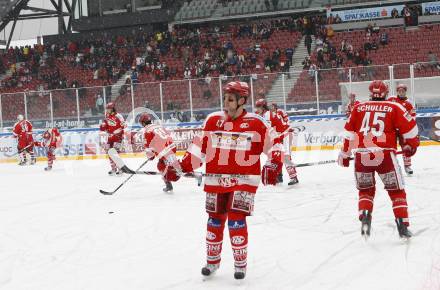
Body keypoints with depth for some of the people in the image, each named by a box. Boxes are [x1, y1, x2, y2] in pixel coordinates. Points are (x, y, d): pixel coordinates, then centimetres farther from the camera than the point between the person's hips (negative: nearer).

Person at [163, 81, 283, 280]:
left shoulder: (256, 123, -6)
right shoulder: (213, 120, 3)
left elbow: (273, 144, 0)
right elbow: (200, 145, 8)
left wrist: (273, 166, -11)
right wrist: (184, 165, 1)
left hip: (243, 180, -4)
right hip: (216, 180, 4)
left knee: (236, 220, -10)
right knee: (215, 220, 10)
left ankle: (241, 263, 6)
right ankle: (212, 261, 27)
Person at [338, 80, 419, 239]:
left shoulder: (358, 108, 13)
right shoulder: (394, 107, 6)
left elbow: (349, 133, 14)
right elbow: (410, 128, 5)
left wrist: (344, 155, 25)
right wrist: (410, 146, 23)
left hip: (361, 155, 2)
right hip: (384, 154, -2)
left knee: (365, 190, 23)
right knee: (396, 190, 13)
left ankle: (365, 218, 2)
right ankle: (402, 225, 4)